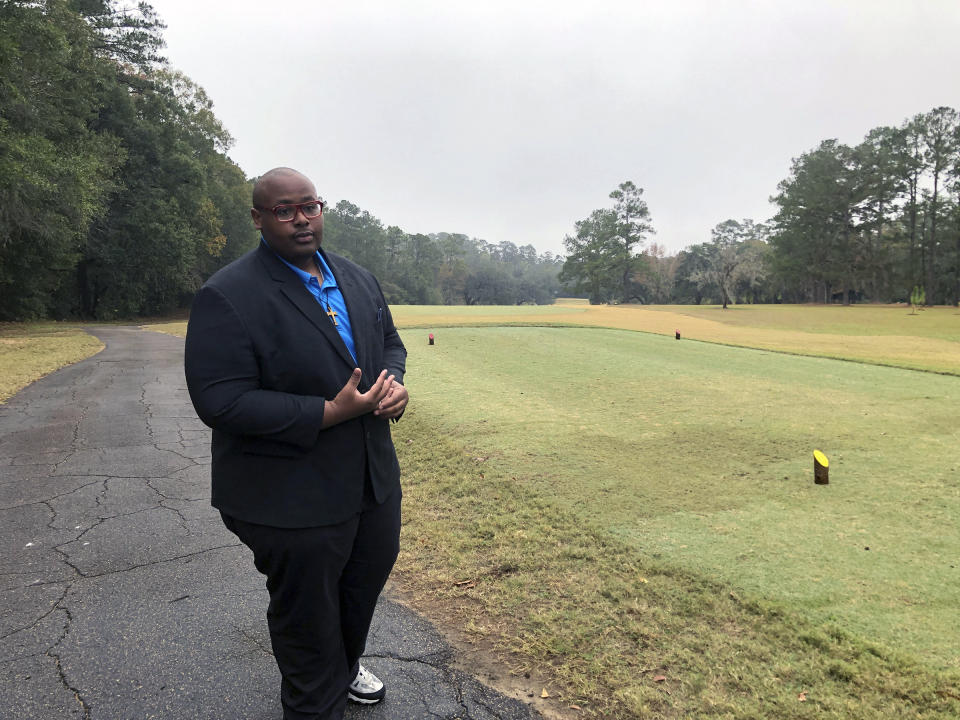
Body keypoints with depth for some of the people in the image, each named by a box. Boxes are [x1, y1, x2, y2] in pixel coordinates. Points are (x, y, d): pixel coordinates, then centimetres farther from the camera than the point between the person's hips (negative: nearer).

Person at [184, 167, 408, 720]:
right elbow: (220, 402, -23)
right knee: (307, 612, 13)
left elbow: (389, 339, 15)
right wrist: (329, 413, -26)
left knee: (368, 576, 27)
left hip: (374, 478, 8)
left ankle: (345, 665, 56)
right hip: (294, 500, -7)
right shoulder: (227, 297, -18)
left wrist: (394, 382, -8)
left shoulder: (358, 278, 5)